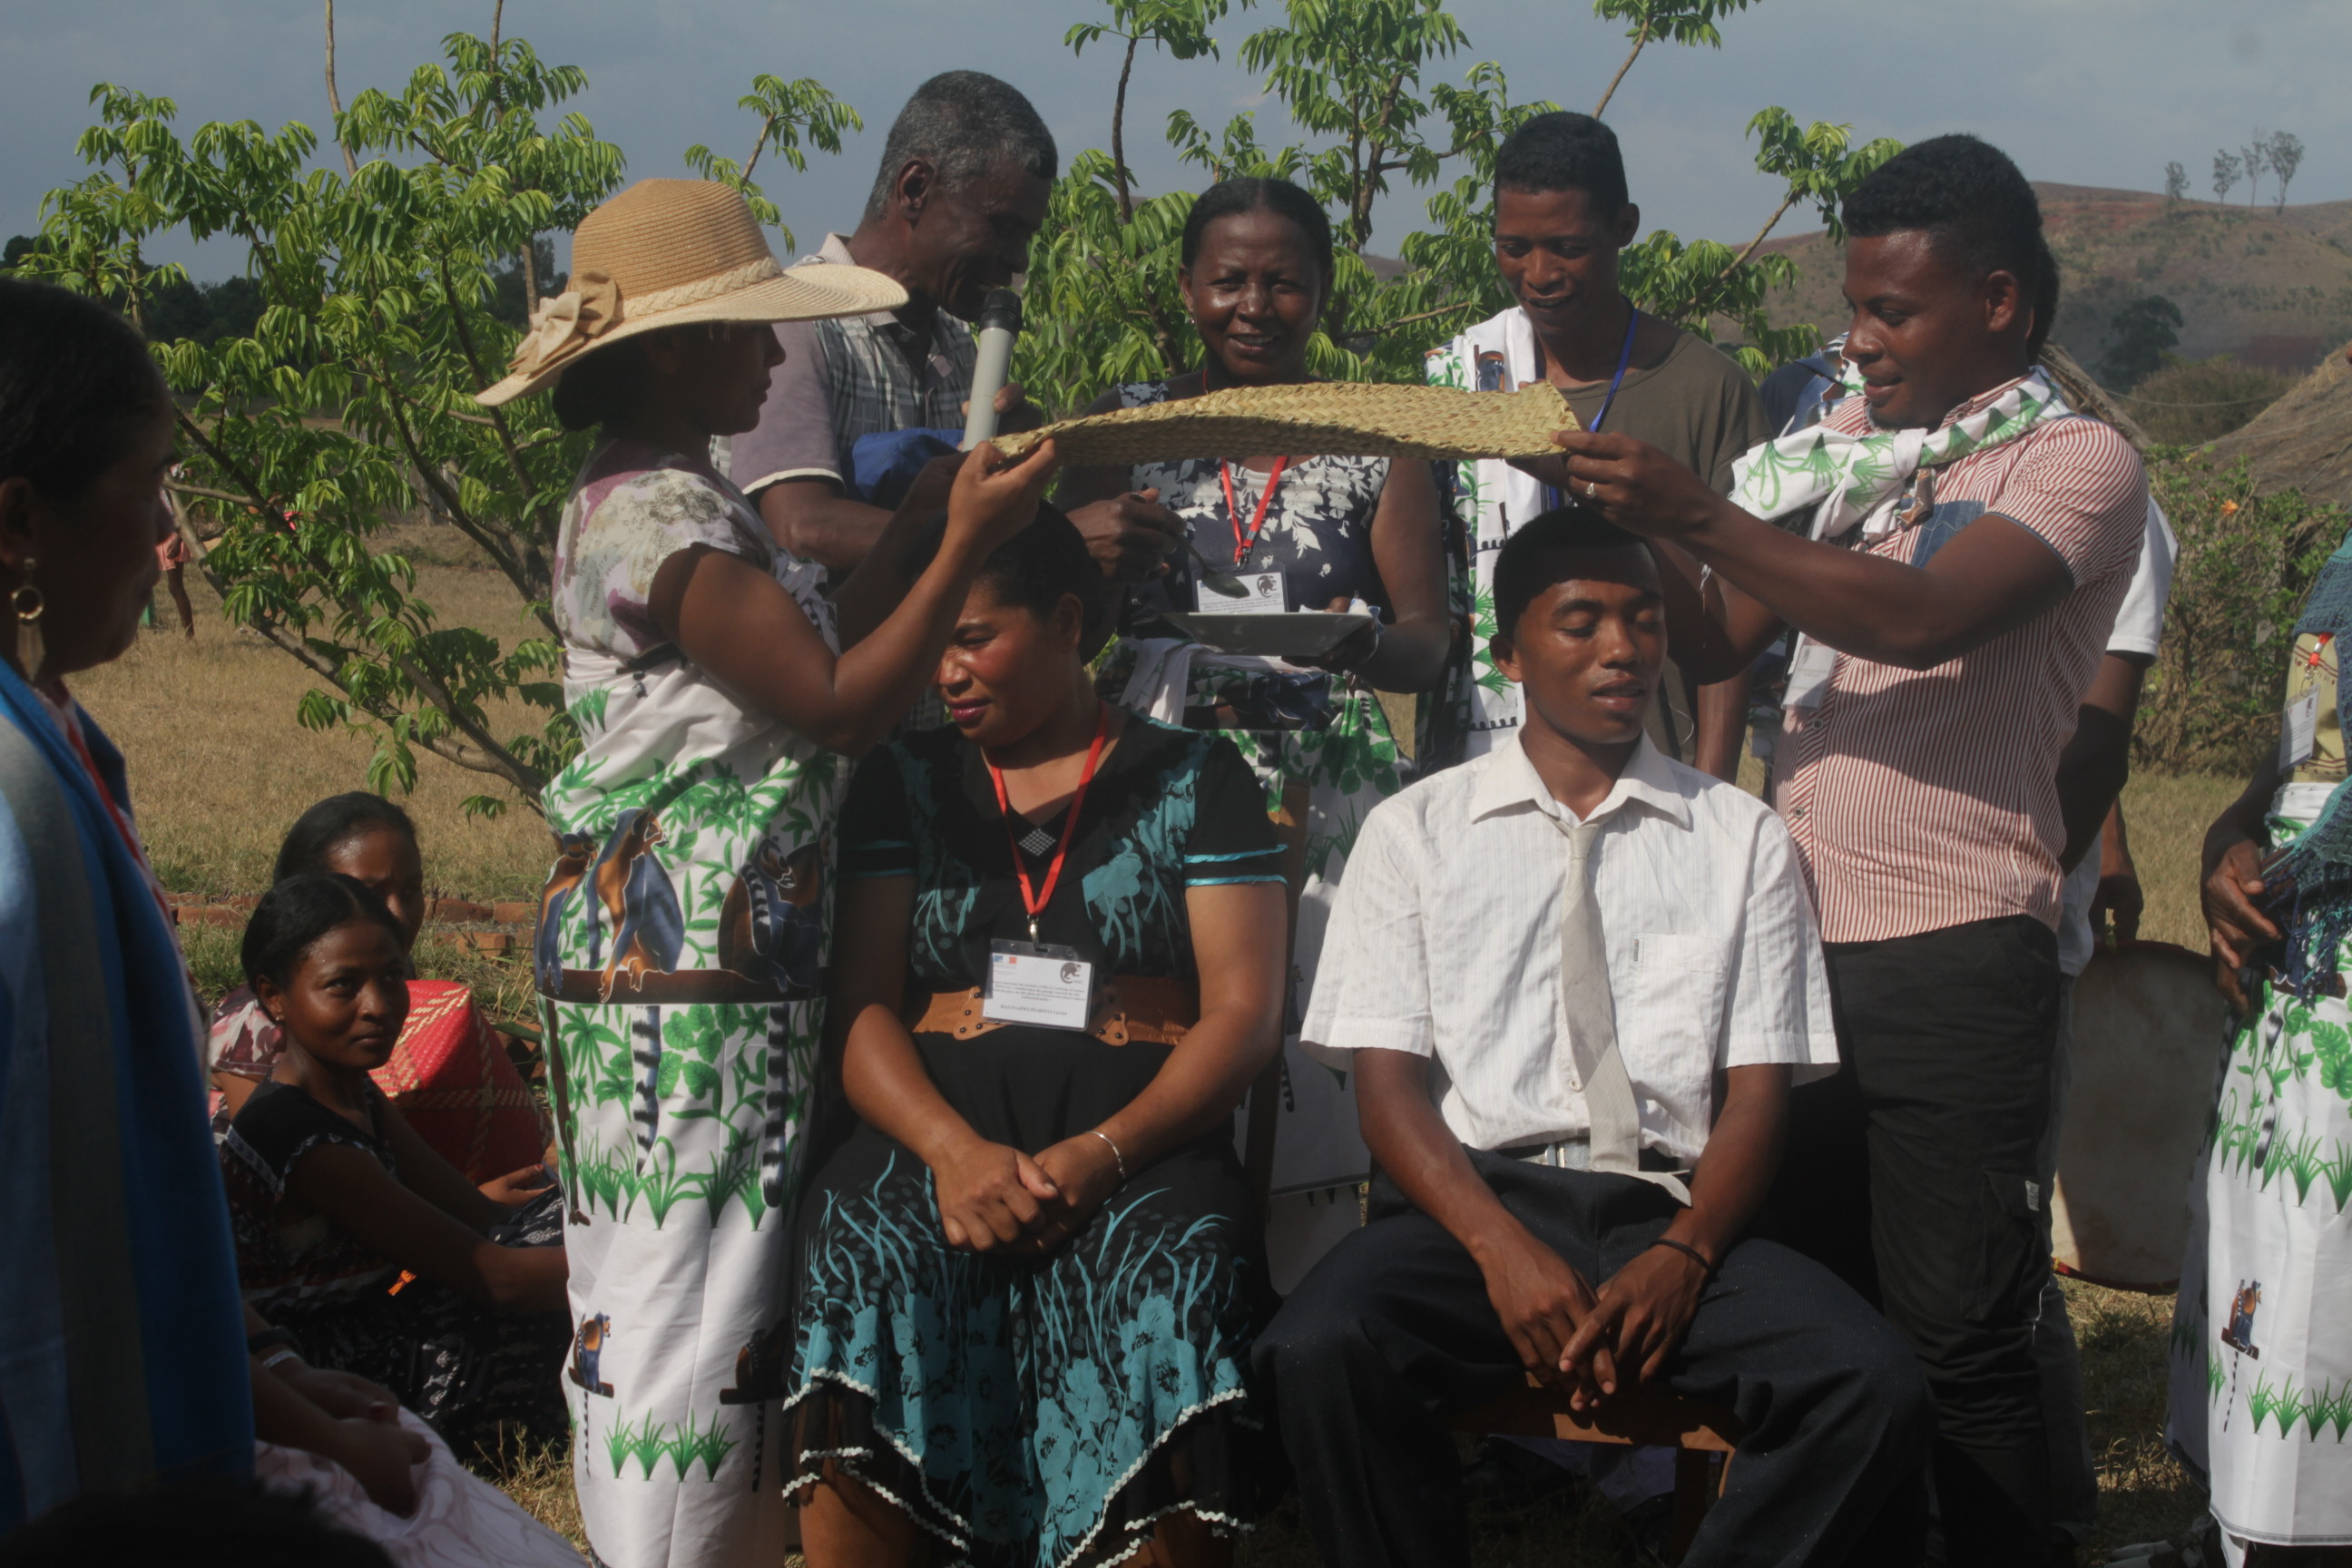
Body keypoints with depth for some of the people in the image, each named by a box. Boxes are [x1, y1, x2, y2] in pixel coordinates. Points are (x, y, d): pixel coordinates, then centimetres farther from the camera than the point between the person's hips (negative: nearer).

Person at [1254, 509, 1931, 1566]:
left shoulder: (1743, 840, 14)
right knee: (1320, 1351, -34)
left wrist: (1685, 1254, -13)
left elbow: (1758, 1092, 8)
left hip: (1670, 1214, 2)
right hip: (1472, 1201, -1)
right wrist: (1502, 1250, -15)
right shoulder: (1414, 833, 12)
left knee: (1876, 1390, -27)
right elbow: (1387, 1080, 2)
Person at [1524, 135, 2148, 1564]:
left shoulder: (2077, 464, -5)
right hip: (1797, 934, 6)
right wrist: (1631, 517, -2)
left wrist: (1699, 517, -23)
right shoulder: (1846, 455, 15)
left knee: (1956, 1334, -2)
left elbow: (1923, 620, -21)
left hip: (1953, 959, -6)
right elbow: (1719, 641, 14)